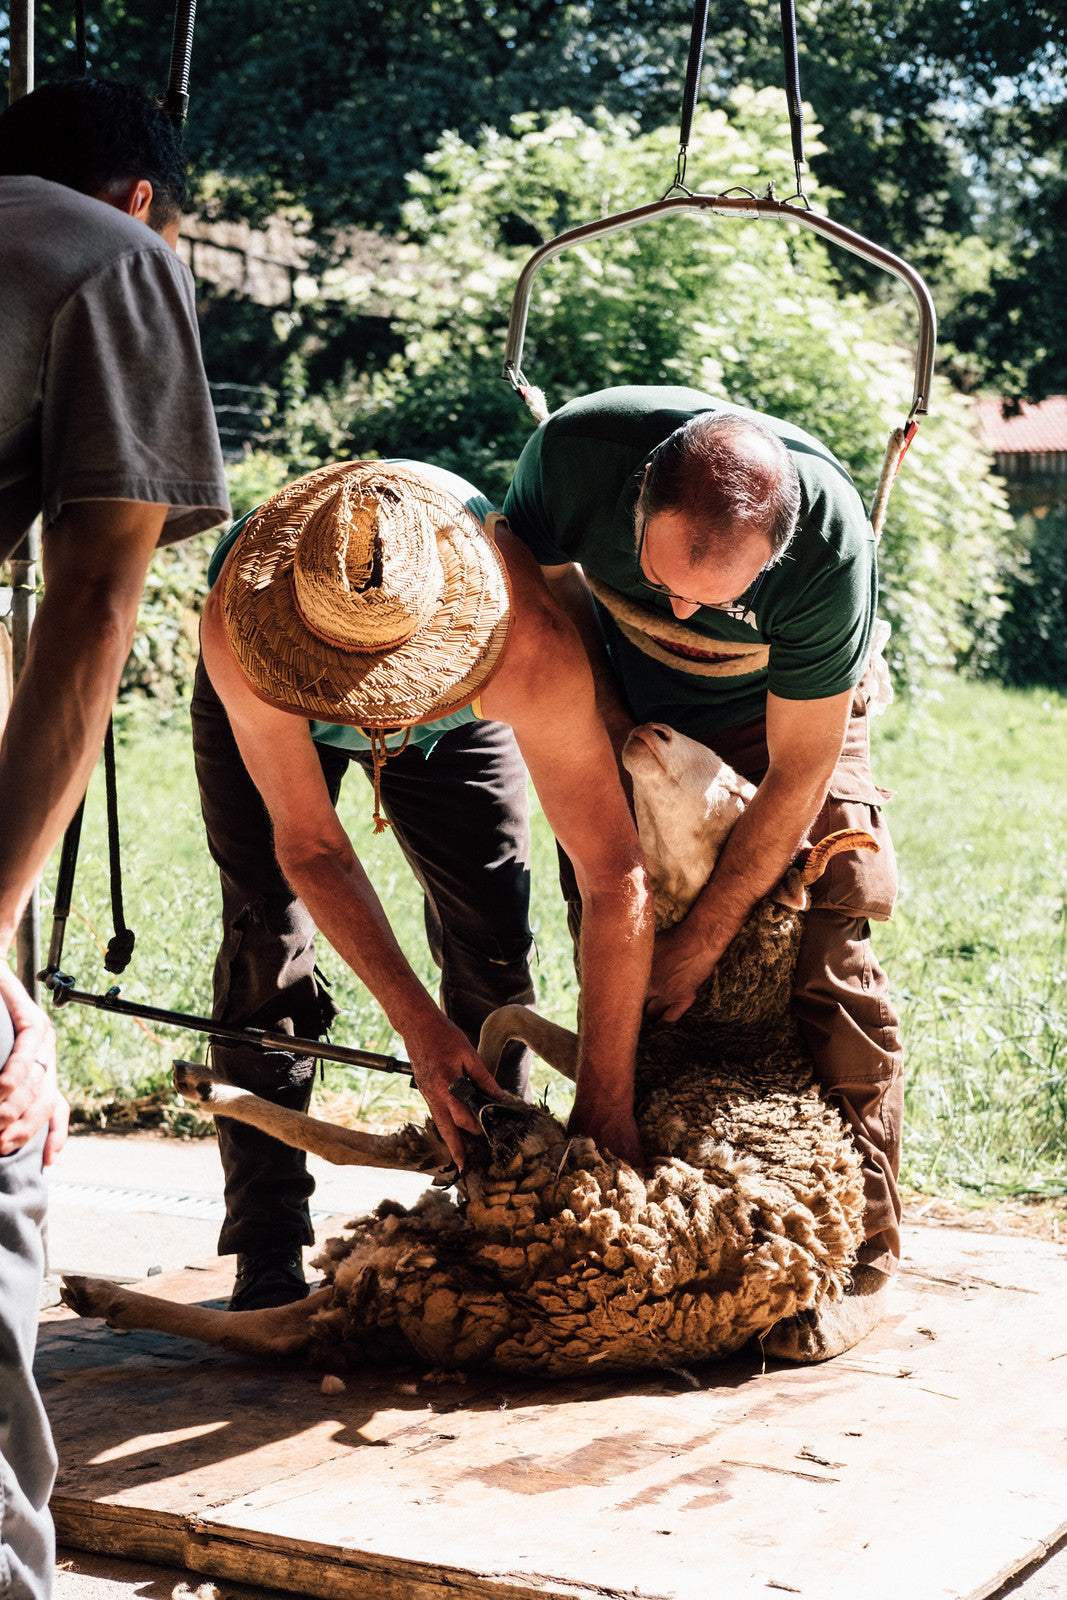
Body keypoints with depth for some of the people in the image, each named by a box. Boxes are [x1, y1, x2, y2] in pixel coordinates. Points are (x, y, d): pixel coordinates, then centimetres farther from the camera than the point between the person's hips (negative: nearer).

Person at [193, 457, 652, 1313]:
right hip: (262, 702, 0)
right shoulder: (238, 633, -44)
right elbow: (309, 849, -32)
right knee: (269, 932, -13)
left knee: (492, 938, -6)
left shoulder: (529, 649, -45)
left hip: (452, 724, 1)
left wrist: (603, 1110, -39)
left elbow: (616, 878, -41)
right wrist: (420, 1028, -36)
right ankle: (268, 1251, -6)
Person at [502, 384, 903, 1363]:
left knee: (828, 955, -16)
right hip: (634, 709, 3)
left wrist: (704, 937, -22)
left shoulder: (829, 543, -38)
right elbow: (545, 575, -6)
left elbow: (796, 774, -27)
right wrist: (611, 718, -15)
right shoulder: (577, 451, -32)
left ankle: (858, 1249, -8)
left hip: (793, 714, -3)